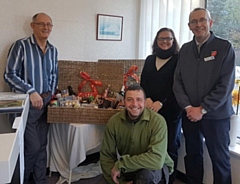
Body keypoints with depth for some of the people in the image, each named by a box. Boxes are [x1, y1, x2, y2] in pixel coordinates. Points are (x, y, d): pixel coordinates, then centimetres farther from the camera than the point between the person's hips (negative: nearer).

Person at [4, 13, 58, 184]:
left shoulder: (53, 50, 9)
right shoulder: (21, 46, -10)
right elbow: (9, 75, -12)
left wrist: (51, 94, 7)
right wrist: (31, 92, -19)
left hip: (46, 102, 6)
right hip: (27, 102, -5)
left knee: (42, 144, 12)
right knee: (33, 146, -2)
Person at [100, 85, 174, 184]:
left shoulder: (158, 121, -23)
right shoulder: (114, 122, -12)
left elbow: (157, 159, -32)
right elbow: (106, 155, -6)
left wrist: (121, 164, -28)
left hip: (156, 168, -4)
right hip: (127, 169, 4)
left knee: (146, 173, -36)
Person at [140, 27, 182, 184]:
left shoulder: (178, 60, -1)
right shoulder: (150, 60, 14)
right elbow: (143, 82, 10)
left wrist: (161, 102, -17)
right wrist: (147, 99, -9)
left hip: (171, 111, -3)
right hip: (150, 110, 3)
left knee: (170, 147, 2)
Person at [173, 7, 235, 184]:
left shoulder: (224, 47, -5)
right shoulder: (185, 49, 7)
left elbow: (226, 85, -11)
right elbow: (178, 81, 5)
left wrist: (202, 109, -14)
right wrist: (188, 107, -9)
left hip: (216, 114, -4)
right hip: (190, 114, 4)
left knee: (220, 159, 6)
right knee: (192, 155, 15)